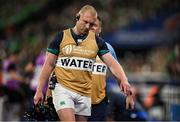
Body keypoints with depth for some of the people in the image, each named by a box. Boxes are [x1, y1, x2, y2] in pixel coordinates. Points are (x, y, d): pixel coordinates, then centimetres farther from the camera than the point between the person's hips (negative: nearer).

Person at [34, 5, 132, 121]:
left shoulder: (97, 41, 4)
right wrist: (39, 90, 1)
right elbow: (49, 65, 3)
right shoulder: (61, 37, -1)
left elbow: (112, 63, -2)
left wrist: (124, 80, -20)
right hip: (63, 89, -3)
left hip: (84, 93, 3)